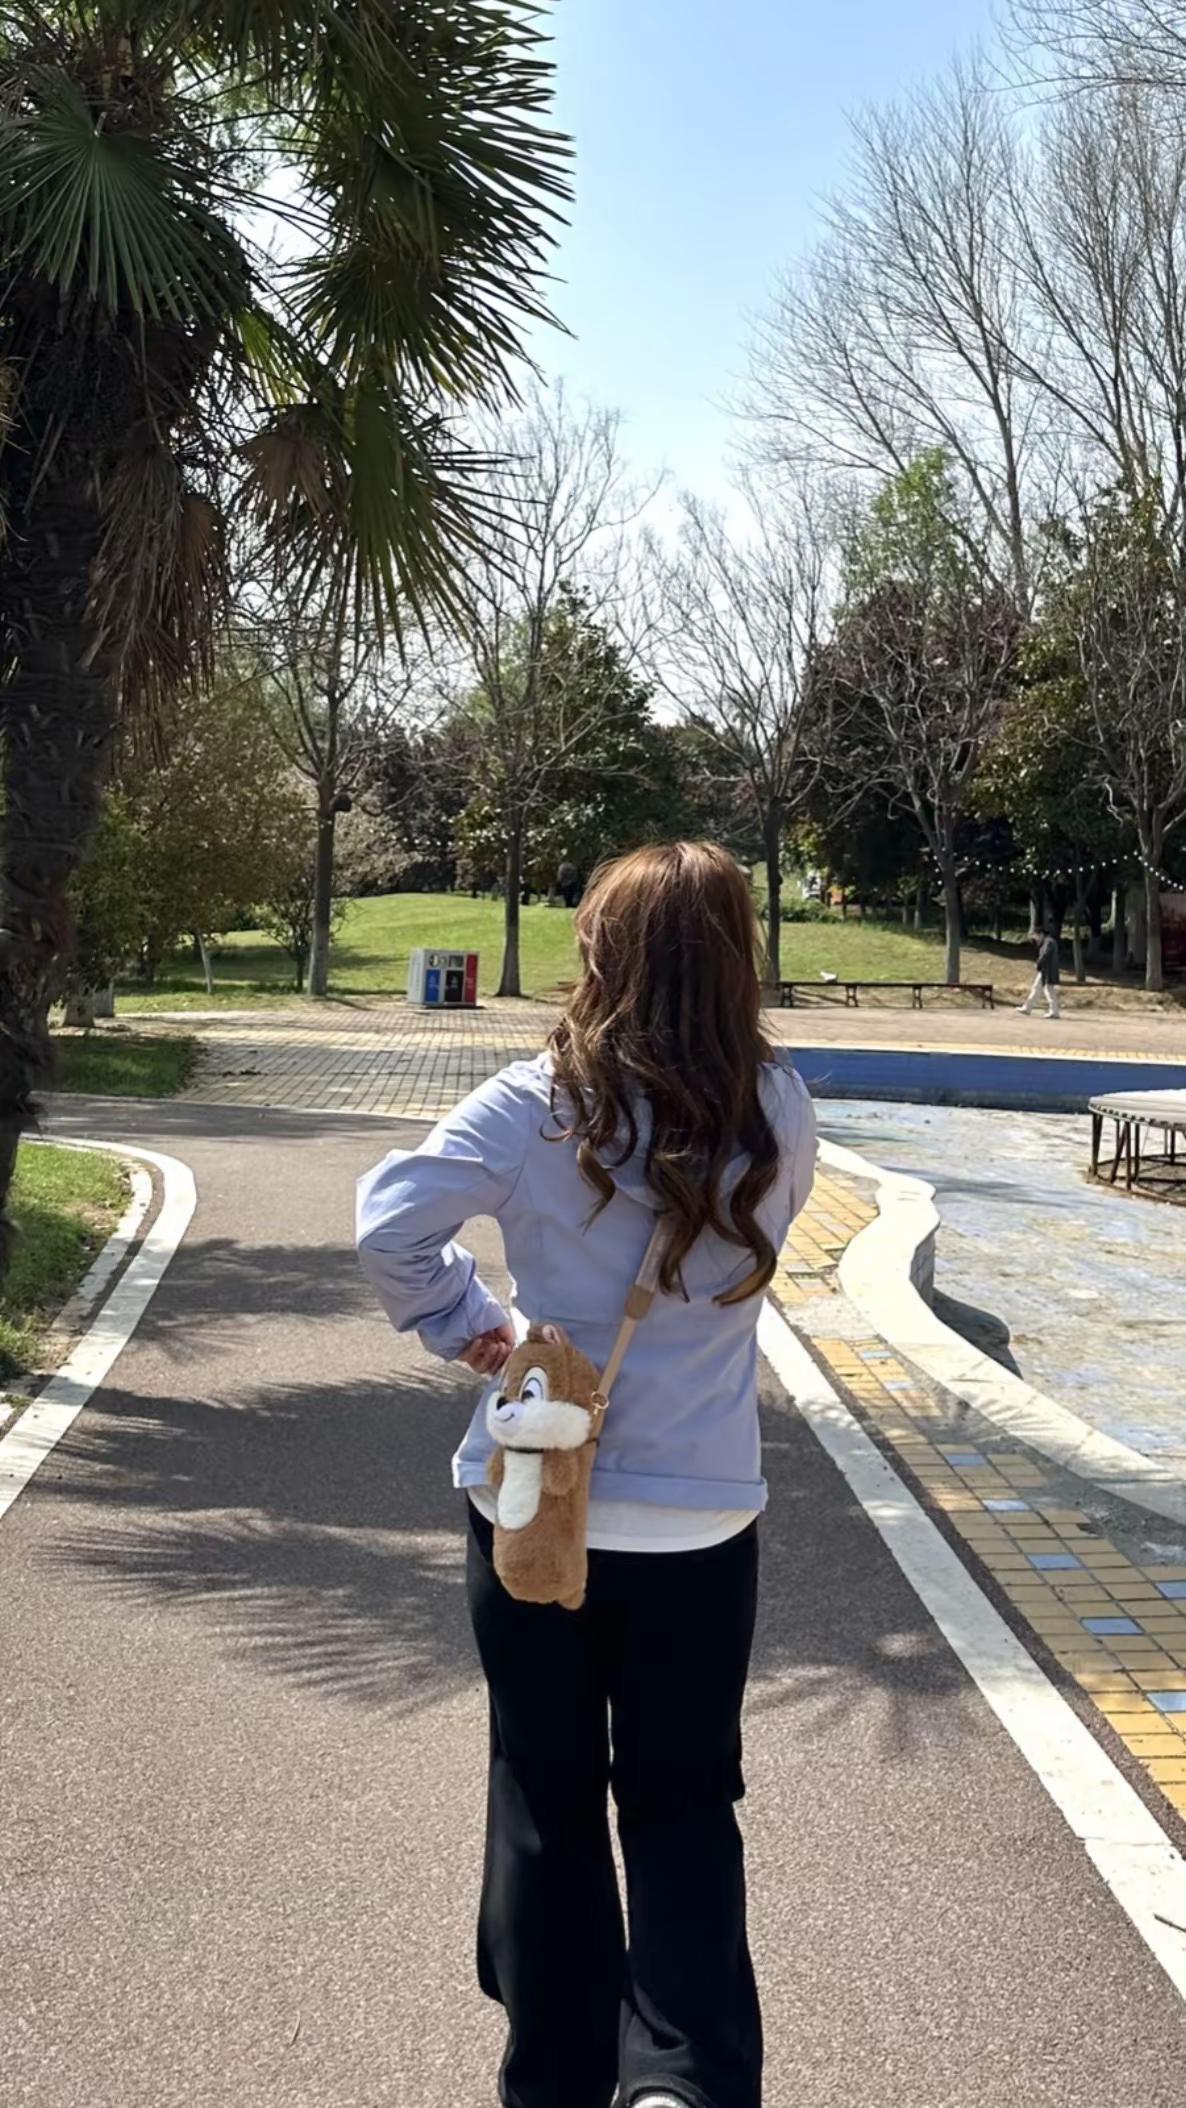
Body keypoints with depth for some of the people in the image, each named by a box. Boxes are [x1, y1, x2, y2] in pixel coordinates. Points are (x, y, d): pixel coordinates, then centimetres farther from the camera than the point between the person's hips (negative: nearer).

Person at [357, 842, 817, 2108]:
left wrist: (463, 1326, -2)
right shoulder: (776, 1112, -8)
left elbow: (388, 1222, -17)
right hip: (700, 1519, 1)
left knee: (546, 1803, 17)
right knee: (683, 1804, 18)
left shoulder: (535, 1105, -13)